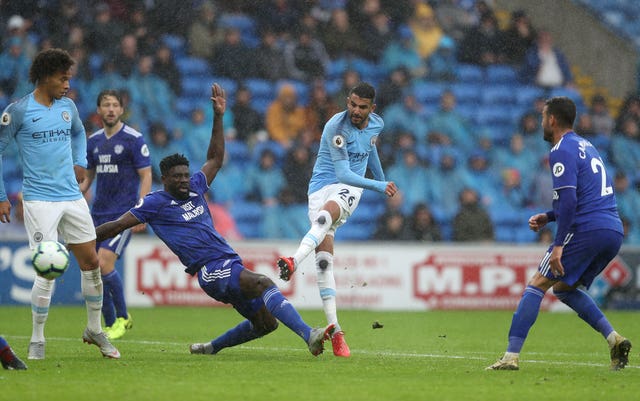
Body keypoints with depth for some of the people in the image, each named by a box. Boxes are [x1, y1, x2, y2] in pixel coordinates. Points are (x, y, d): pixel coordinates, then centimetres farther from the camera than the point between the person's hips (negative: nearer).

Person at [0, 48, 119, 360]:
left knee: (91, 263, 7)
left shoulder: (67, 106, 9)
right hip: (40, 201, -6)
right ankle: (37, 341, 1)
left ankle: (94, 330, 24)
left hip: (72, 198, 6)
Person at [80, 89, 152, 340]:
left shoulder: (134, 139, -6)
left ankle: (122, 319, -3)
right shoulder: (94, 141, 12)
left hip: (124, 213, -6)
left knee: (104, 262, -19)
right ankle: (109, 324, 13)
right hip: (98, 213, 6)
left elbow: (146, 176, -7)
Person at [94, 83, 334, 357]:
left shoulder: (195, 189, 18)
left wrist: (218, 117, 25)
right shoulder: (156, 202, 1)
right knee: (264, 283, -32)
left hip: (231, 265, 9)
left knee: (265, 323, 8)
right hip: (211, 271, -9)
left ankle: (212, 347, 26)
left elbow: (216, 159, 29)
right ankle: (308, 335, -46)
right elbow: (118, 225, 3)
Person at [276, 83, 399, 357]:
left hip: (350, 190, 3)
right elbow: (342, 173, -21)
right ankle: (335, 331, -16)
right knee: (324, 259, -15)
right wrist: (378, 186, -29)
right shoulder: (337, 127, -15)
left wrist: (382, 179, 45)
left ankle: (295, 261, -57)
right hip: (322, 186, -3)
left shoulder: (376, 124, 6)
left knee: (327, 212, -36)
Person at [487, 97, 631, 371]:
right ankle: (614, 339, 5)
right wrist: (548, 217, 23)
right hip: (614, 232, 9)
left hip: (588, 230, -9)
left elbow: (569, 200, -17)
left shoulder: (562, 151, -6)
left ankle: (511, 356, -11)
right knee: (564, 288, 22)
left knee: (537, 285, -4)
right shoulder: (586, 147, 23)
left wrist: (559, 246, -18)